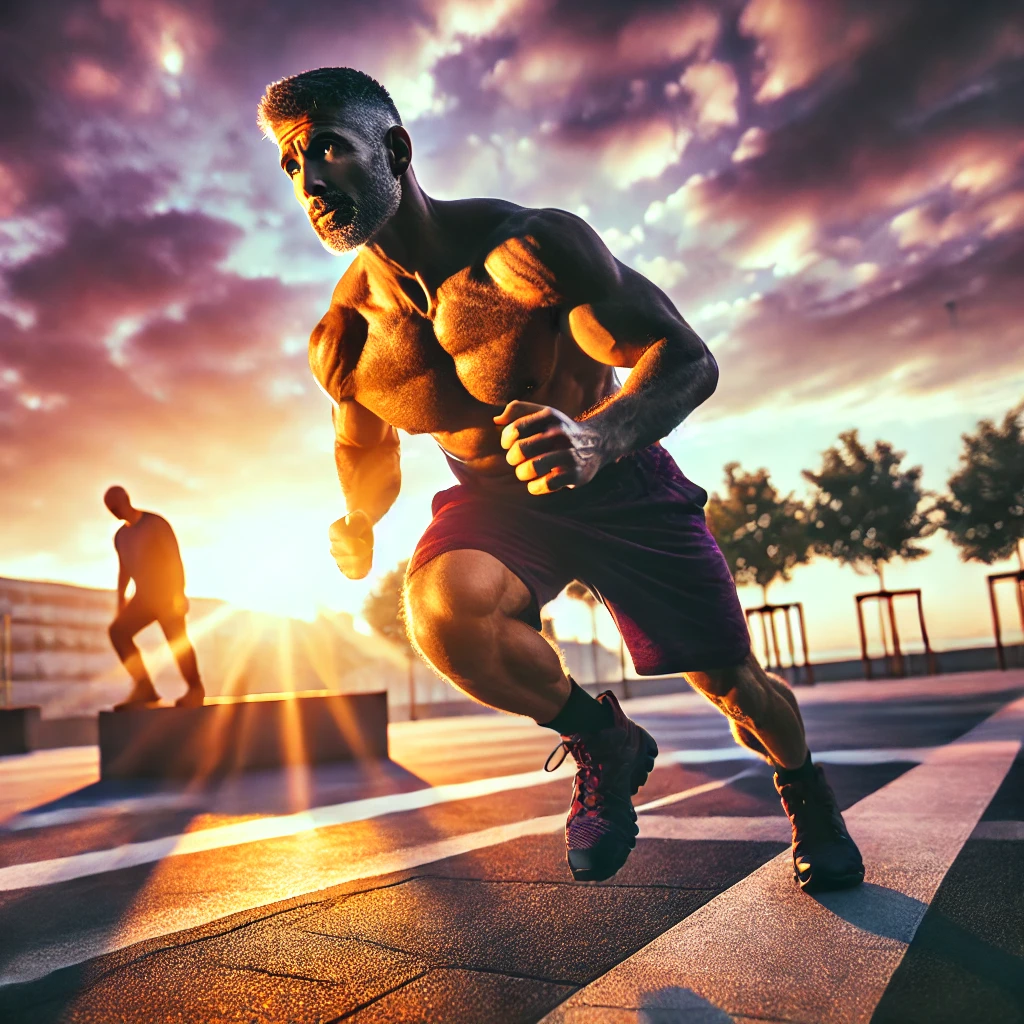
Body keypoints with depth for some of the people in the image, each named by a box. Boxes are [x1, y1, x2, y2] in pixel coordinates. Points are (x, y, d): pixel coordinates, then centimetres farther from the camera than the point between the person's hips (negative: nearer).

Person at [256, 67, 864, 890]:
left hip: (621, 484, -1)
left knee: (729, 682, 7)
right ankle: (603, 744, -3)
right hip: (495, 503, 2)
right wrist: (360, 522, -16)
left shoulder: (529, 249, -27)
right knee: (440, 605, -33)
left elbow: (688, 359, -27)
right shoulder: (341, 342, -14)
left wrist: (594, 438, -47)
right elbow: (366, 448, 6)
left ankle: (805, 790, 45)